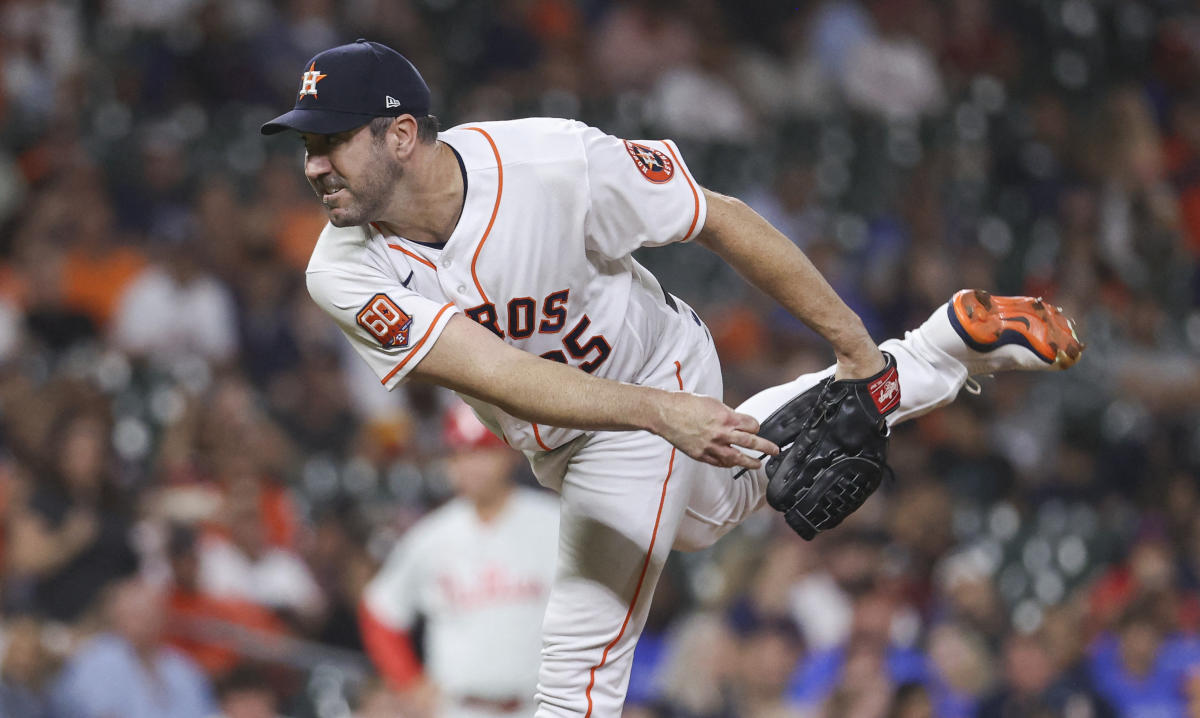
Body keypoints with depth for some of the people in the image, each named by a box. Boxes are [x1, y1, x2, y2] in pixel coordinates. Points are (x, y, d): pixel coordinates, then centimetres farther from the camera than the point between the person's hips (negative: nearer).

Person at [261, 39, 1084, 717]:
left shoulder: (554, 163, -35)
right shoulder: (347, 274, -29)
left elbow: (723, 221, -22)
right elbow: (499, 376, -39)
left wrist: (853, 344, -17)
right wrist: (661, 413, -52)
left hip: (655, 374, -5)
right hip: (553, 436, 5)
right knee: (716, 498, 32)